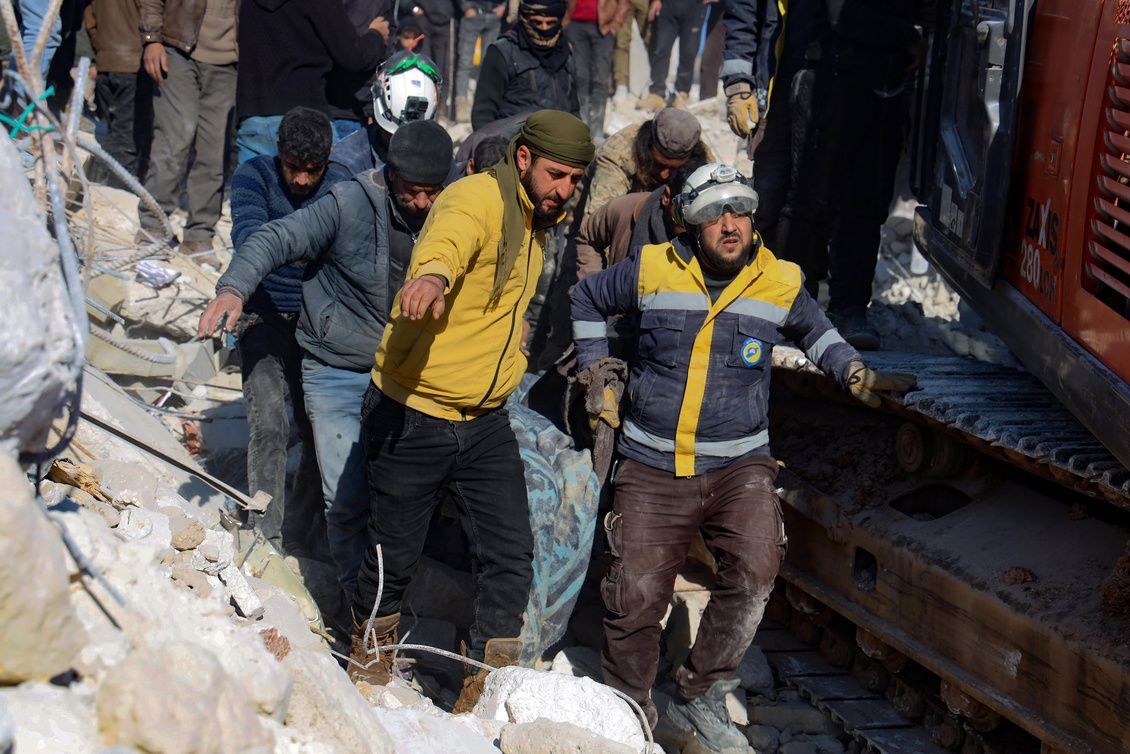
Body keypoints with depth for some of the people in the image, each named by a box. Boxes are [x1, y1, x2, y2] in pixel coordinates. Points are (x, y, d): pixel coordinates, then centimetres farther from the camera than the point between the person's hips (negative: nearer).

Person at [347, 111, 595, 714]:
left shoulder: (535, 217, 10)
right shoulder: (478, 198, -17)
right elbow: (447, 239, -44)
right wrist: (432, 274, -64)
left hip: (485, 423, 7)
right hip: (412, 416, -7)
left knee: (511, 556, -1)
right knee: (395, 557, 7)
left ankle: (485, 692, 11)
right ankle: (368, 659, 36)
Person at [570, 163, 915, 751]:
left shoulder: (780, 283, 1)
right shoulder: (652, 271, -2)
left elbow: (813, 330, 23)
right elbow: (586, 299, 17)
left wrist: (853, 373, 7)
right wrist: (596, 372, 12)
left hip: (740, 465, 0)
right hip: (652, 467, 0)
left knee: (755, 570, -24)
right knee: (635, 597, -4)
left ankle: (700, 698, -6)